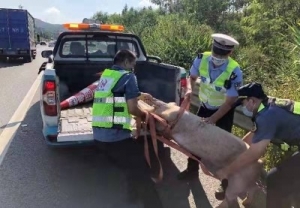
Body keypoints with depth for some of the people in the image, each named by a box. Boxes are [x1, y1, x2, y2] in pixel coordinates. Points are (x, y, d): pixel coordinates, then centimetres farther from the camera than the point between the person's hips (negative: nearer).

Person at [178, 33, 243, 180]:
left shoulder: (234, 72, -30)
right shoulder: (202, 59, -22)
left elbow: (229, 102, -24)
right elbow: (192, 77, -3)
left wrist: (212, 119, -30)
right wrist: (189, 89, -25)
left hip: (224, 110, -4)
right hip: (205, 106, 4)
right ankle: (192, 169, 31)